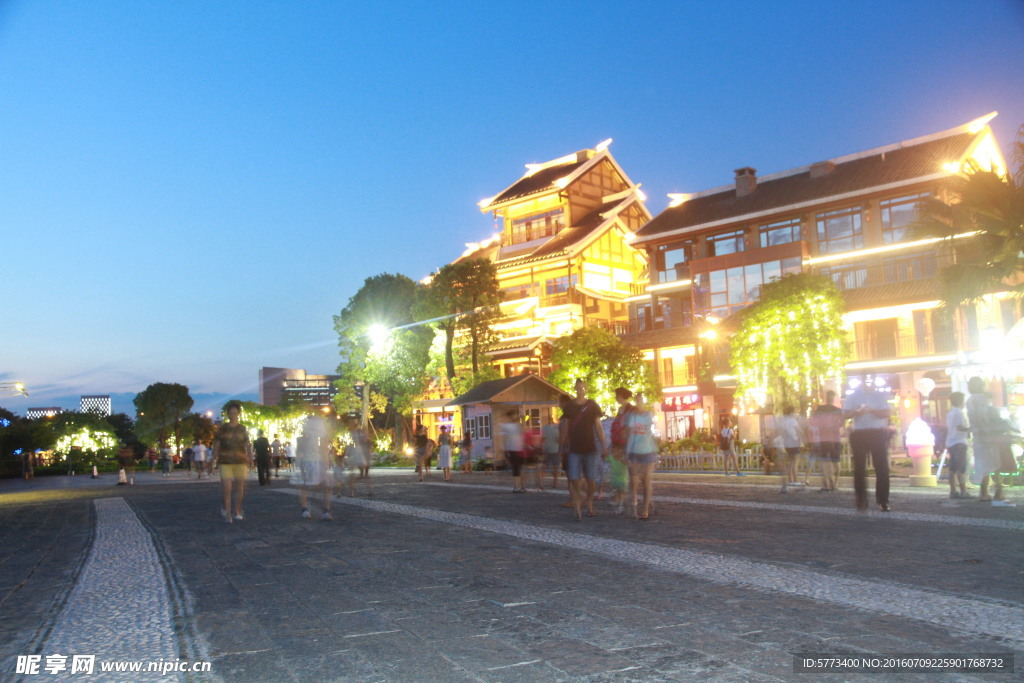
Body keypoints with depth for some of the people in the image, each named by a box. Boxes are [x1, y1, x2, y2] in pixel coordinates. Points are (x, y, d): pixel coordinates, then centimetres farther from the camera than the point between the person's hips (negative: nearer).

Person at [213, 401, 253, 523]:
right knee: (226, 488, -11)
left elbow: (248, 446, 7)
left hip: (240, 462, 2)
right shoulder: (222, 428, 3)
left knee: (240, 487, 3)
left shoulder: (243, 429, 8)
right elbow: (216, 444, 4)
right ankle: (227, 513, 6)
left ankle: (237, 512, 19)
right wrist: (214, 460, -3)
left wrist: (250, 460, -4)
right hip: (225, 462, -2)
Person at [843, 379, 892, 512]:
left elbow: (887, 412, -2)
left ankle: (883, 501, 6)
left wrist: (872, 410, -18)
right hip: (859, 434, -1)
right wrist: (858, 412, -23)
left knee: (882, 467, -2)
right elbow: (845, 415, -3)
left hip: (878, 433, 1)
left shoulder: (879, 396, 9)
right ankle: (861, 501, 9)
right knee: (859, 468, 1)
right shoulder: (852, 397, 5)